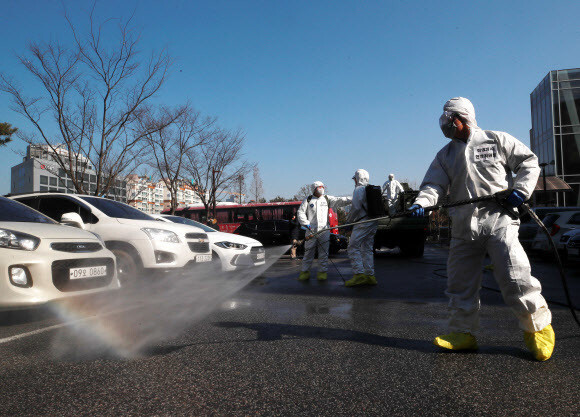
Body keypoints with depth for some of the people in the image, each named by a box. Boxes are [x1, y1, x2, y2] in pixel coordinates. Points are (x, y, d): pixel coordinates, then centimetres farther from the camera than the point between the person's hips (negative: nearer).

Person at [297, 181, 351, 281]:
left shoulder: (327, 199, 11)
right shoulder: (308, 200, 7)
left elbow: (339, 201, -1)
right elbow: (300, 213, 4)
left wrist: (351, 199, -15)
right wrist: (306, 224, -8)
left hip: (324, 230, 1)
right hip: (311, 230, -1)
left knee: (323, 252, 2)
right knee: (308, 251, 4)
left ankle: (322, 272, 11)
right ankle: (304, 272, 14)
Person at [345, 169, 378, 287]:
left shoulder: (359, 190, -7)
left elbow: (356, 208, -16)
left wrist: (348, 221, -5)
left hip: (363, 223, -9)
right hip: (373, 223, 9)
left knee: (353, 247, -8)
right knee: (367, 249, 11)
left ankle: (359, 274, -16)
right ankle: (370, 276, 9)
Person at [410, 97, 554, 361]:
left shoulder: (496, 140, 6)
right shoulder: (445, 156, 15)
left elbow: (529, 162, 10)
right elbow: (434, 185, 4)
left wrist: (520, 190, -5)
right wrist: (421, 203, -15)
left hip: (498, 219, -4)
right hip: (463, 227, 4)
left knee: (514, 275, -10)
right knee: (460, 282, 6)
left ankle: (538, 327, 11)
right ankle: (463, 333, 18)